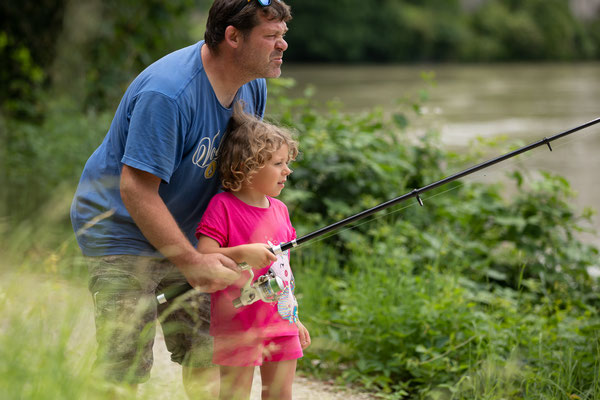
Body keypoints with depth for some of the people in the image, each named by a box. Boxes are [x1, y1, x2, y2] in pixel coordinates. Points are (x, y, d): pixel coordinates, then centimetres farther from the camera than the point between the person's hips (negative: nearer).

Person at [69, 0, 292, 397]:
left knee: (206, 355, 7)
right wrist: (192, 262, -28)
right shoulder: (168, 94, -30)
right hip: (121, 230, -8)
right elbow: (136, 189, -29)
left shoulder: (253, 86, -2)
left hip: (184, 233, 8)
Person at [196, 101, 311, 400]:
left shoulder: (279, 209, 10)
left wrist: (294, 319, 20)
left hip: (281, 325, 7)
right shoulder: (223, 207, -11)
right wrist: (242, 253, -33)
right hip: (238, 327, -7)